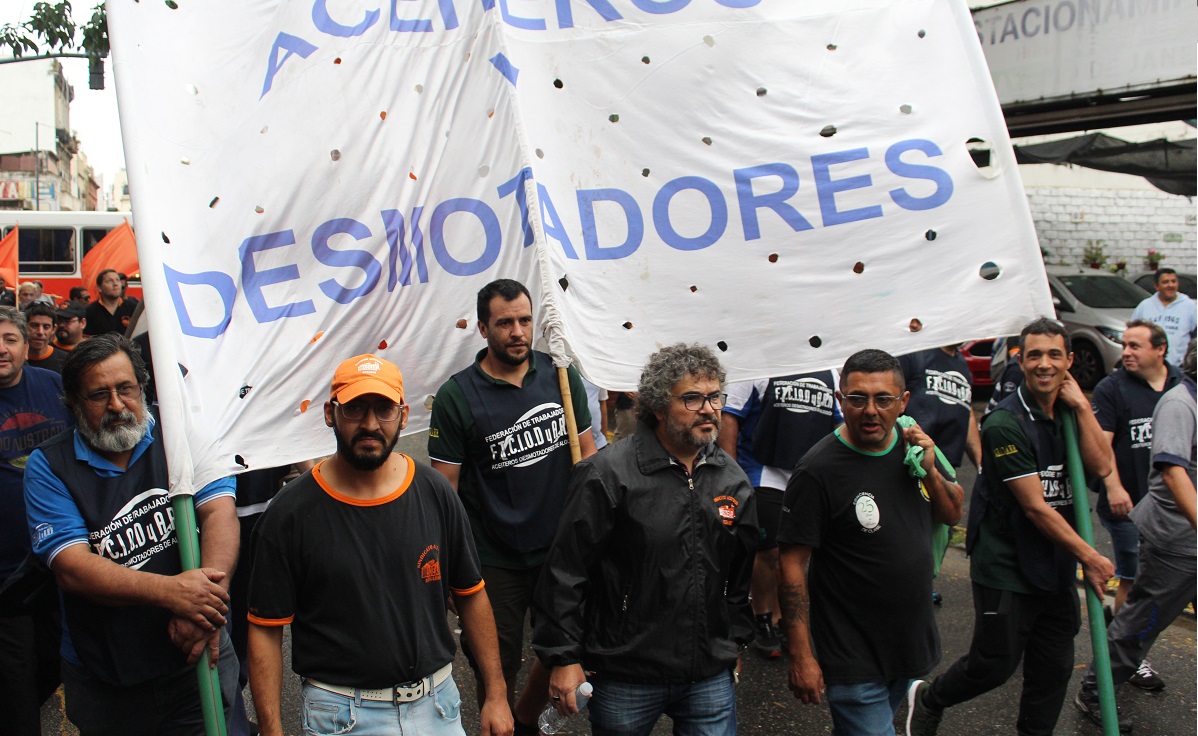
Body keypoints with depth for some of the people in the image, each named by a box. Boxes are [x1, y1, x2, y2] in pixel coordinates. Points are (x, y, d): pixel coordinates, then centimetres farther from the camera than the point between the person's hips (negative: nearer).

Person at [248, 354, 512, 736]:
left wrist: (496, 694, 4)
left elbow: (471, 595, 3)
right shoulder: (290, 513, -11)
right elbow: (266, 630, -7)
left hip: (437, 703, 3)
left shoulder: (435, 493, -4)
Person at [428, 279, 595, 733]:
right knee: (497, 668, 11)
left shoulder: (561, 375, -1)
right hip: (494, 561, -3)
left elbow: (587, 453, 8)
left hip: (562, 549, 4)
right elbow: (444, 488, -7)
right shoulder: (456, 397, -11)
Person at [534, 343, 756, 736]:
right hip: (625, 679, -4)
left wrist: (736, 642, 18)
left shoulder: (733, 479, 5)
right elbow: (566, 571, -13)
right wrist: (564, 658, -11)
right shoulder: (609, 474, -14)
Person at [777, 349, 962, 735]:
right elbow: (792, 565, -19)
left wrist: (929, 471, -10)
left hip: (912, 642, 7)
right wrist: (801, 656, -19)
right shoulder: (818, 470, -21)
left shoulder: (913, 445, 0)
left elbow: (953, 514, 10)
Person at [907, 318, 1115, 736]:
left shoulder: (1070, 413, 7)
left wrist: (1082, 407, -12)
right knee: (996, 664, 3)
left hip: (1056, 567, 7)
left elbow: (1101, 466, -8)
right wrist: (1090, 557, -14)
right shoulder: (1006, 425, -18)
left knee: (1054, 669, 12)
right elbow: (1035, 508, -19)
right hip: (1006, 569, -7)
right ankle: (928, 699, 29)